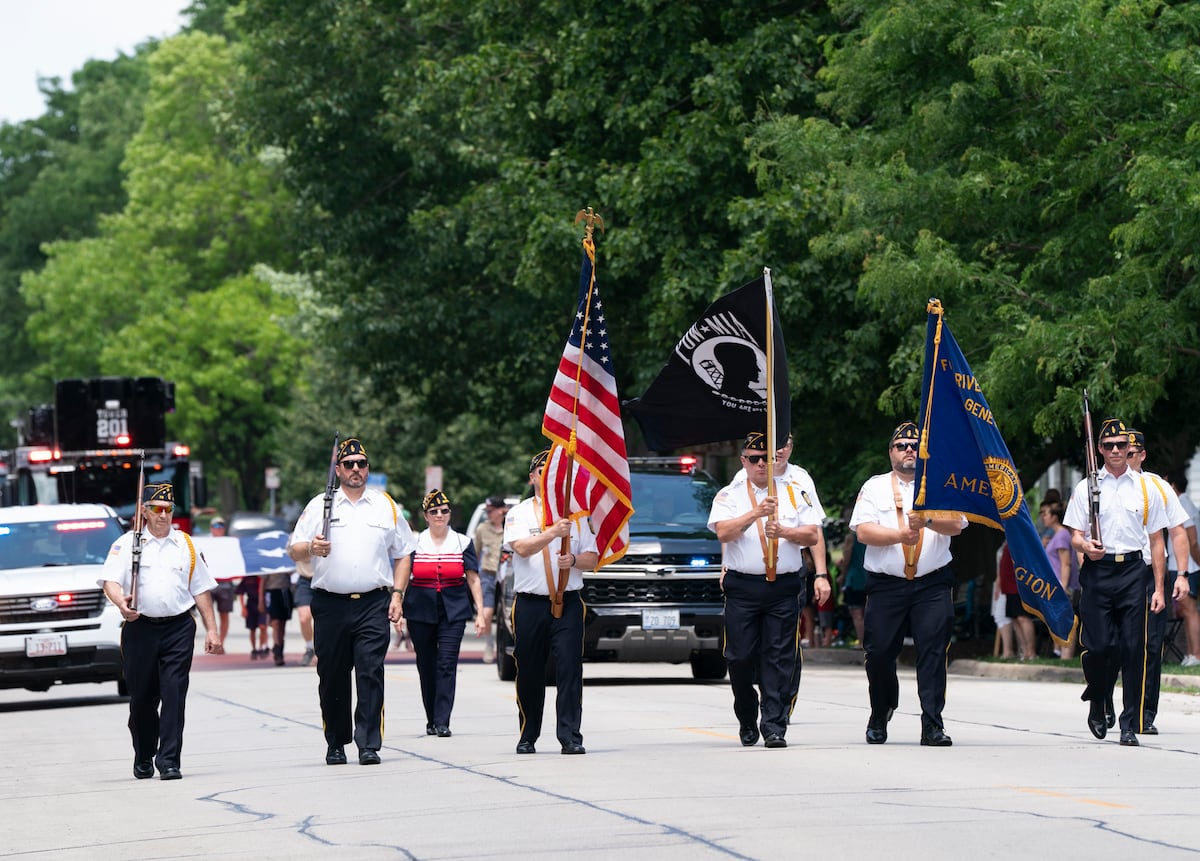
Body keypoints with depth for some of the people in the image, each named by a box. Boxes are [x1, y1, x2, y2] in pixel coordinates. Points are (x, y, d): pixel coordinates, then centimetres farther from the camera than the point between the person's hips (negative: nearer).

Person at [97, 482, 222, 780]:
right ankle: (143, 758, 24)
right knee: (142, 698, 5)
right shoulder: (126, 544, 6)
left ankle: (169, 761, -9)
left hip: (179, 627, 1)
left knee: (174, 694, -9)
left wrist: (212, 629, 9)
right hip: (140, 628, -1)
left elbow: (201, 589, 16)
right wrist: (121, 602, -26)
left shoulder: (186, 544, 14)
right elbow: (110, 580, -4)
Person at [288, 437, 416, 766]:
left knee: (371, 674, -9)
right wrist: (311, 548, -18)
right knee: (332, 678, 3)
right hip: (330, 604, 0)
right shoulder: (319, 505, 8)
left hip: (373, 604, 0)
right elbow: (294, 551, 5)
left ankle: (369, 745, -10)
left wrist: (397, 593, 5)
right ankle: (336, 744, 14)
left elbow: (403, 553, 16)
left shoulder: (385, 505, 12)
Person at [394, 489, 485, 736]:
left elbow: (473, 579, 6)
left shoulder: (463, 542, 5)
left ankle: (442, 722, -14)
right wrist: (398, 610, -1)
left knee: (447, 665, -11)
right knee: (426, 667, 7)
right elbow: (403, 579, 7)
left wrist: (480, 613, 0)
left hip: (453, 612, -1)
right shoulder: (414, 543, 4)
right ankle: (431, 720, 20)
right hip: (421, 612, 1)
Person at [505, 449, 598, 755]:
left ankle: (570, 736, -10)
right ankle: (528, 737, 16)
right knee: (529, 673, 4)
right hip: (530, 603, -1)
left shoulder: (575, 514, 12)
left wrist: (574, 560, -11)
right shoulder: (520, 513, 6)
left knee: (570, 668, -9)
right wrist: (554, 532, -25)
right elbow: (521, 548, -13)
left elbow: (593, 559, 10)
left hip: (568, 603, 1)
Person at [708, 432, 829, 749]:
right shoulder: (729, 496, 7)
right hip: (743, 587, 0)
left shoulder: (795, 494, 11)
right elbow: (723, 532, -9)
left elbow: (812, 535, 6)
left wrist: (784, 531, -11)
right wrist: (756, 514, -19)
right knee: (741, 658, 0)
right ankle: (747, 722, 19)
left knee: (780, 658, -6)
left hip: (785, 588, 0)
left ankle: (774, 726, -7)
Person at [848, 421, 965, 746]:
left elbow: (956, 524, -6)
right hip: (886, 585, 0)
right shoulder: (875, 487, 10)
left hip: (933, 585, 0)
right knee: (880, 653, 2)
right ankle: (879, 716, 25)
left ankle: (933, 725, -9)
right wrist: (901, 535, -16)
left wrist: (926, 520, -24)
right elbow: (863, 531, -3)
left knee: (933, 651, -9)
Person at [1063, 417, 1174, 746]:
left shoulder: (1145, 488, 10)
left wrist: (1159, 588, 5)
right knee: (1097, 647, -6)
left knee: (1133, 647, -7)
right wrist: (1085, 546, -17)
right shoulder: (1086, 487, 8)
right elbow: (1075, 536, 7)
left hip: (1133, 570, 0)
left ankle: (1130, 726, -4)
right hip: (1097, 571, 0)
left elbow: (1156, 540, 11)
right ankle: (1096, 703, 23)